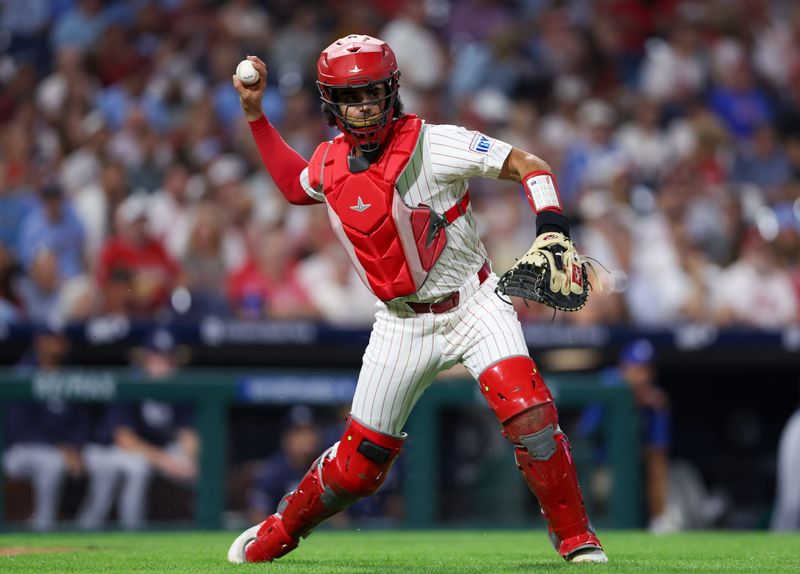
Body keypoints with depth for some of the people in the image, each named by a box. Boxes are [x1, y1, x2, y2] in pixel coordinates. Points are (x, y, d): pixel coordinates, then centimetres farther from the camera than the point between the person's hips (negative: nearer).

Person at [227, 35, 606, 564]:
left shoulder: (432, 144, -16)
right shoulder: (331, 164, 0)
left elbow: (527, 164, -14)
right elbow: (296, 185, 25)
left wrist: (552, 225, -30)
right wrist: (255, 115, 17)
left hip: (472, 305, -3)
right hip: (401, 324, 3)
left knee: (527, 411, -26)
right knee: (358, 463, 5)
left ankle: (575, 538, -10)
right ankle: (276, 535, 31)